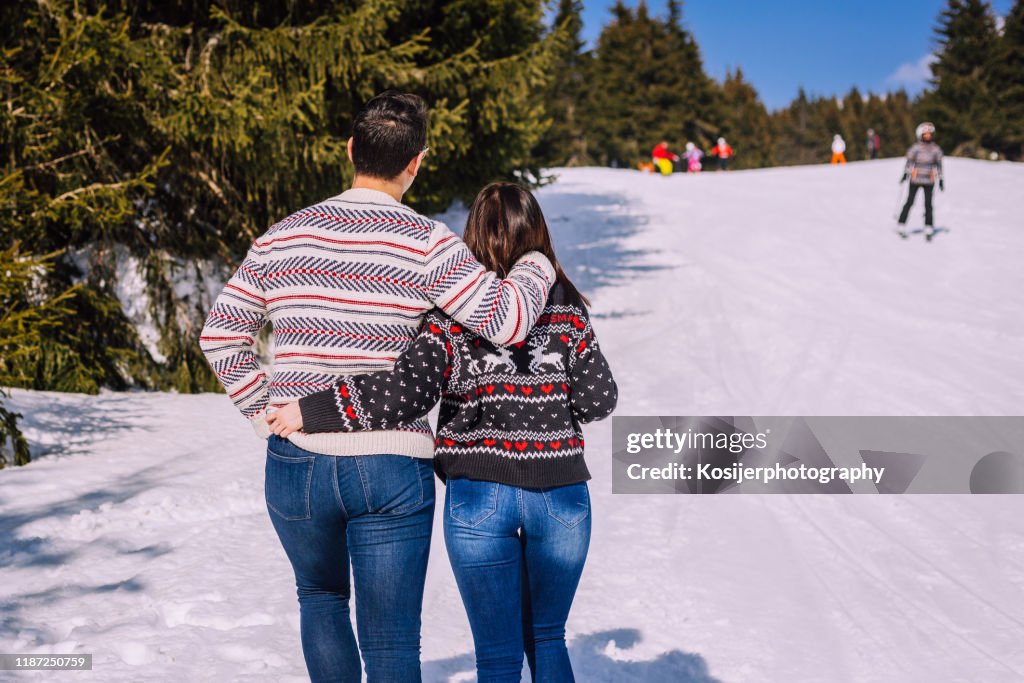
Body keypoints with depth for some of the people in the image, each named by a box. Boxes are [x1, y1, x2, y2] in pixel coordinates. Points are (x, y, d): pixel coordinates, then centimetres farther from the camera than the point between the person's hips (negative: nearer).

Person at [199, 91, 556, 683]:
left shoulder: (282, 238, 4)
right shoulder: (426, 242, -9)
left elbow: (221, 335, 8)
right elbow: (506, 321, -14)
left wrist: (265, 410, 12)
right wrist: (537, 266, 5)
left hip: (296, 463, 3)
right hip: (392, 467, -3)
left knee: (321, 595, 29)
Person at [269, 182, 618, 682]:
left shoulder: (452, 316, -7)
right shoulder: (567, 309, 1)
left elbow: (405, 392, -19)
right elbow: (600, 399, 2)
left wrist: (310, 411, -14)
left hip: (478, 495, -2)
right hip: (561, 494, 2)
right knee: (547, 639, 21)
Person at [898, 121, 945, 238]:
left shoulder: (936, 149, 5)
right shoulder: (915, 148, -1)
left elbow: (939, 165, 10)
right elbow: (909, 161, 0)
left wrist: (941, 180, 9)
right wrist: (905, 174, -12)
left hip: (929, 181, 1)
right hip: (915, 179, -1)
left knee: (928, 204, -2)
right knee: (909, 202, 0)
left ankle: (929, 229, 2)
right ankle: (901, 226, 6)